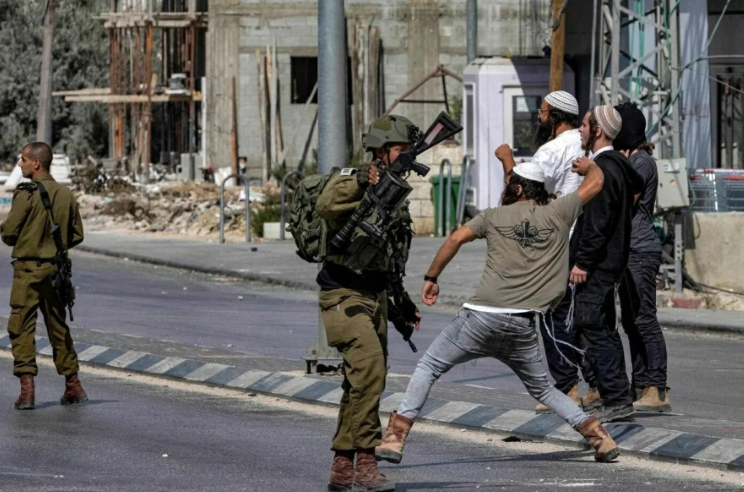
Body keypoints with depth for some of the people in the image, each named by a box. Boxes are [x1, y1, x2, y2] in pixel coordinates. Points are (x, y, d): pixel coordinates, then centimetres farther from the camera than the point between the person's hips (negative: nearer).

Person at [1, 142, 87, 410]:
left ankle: (27, 389, -10)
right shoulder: (65, 194, 4)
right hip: (55, 268, 6)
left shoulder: (27, 194, -14)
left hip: (28, 268, -6)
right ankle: (73, 386, 18)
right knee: (58, 327, 16)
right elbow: (77, 235, 9)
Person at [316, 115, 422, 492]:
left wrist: (403, 302, 27)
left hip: (375, 297, 9)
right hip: (345, 295, -9)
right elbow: (326, 206, -36)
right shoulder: (353, 182, -12)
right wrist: (362, 181, -47)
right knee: (369, 366, -23)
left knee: (363, 383, 10)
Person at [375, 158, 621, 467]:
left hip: (482, 315, -2)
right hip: (522, 325, 2)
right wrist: (588, 165, 43)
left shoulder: (496, 216, 9)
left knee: (429, 367, 11)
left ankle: (395, 438, -1)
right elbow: (595, 182, 20)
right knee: (541, 388, 21)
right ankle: (599, 437, 11)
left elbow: (457, 238, -2)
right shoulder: (557, 214, 10)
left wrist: (431, 278, 6)